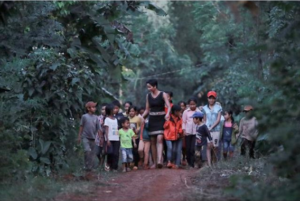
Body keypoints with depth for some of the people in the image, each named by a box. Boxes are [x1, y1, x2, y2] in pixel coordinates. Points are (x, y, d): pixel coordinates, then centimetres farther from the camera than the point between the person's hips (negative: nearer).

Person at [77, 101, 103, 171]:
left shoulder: (96, 118, 4)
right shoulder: (84, 116, -4)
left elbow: (98, 129, 6)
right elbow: (81, 127, 2)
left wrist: (101, 138, 1)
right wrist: (79, 136, 2)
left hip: (92, 138, 4)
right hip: (85, 137, -4)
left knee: (92, 153, 7)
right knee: (88, 151, -21)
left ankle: (91, 167, 18)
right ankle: (87, 166, -11)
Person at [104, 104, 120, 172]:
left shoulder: (115, 119, 16)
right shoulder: (107, 119, 0)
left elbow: (117, 129, 15)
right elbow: (106, 130, -4)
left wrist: (119, 138, 5)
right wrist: (107, 140, -12)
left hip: (116, 139, 4)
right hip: (110, 139, -4)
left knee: (116, 154, -3)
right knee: (110, 153, -6)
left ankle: (114, 167, -2)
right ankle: (109, 166, 6)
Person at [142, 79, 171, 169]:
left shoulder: (163, 95, -5)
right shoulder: (148, 96, 8)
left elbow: (168, 106, -11)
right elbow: (147, 109, 13)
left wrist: (167, 114, -30)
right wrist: (142, 117, -1)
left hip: (161, 119, -5)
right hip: (152, 119, 5)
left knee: (159, 138, -21)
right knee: (153, 141, 4)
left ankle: (159, 160, -29)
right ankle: (154, 162, 10)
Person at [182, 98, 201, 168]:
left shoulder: (198, 112, 2)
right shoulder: (186, 112, 6)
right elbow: (183, 122, 9)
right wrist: (184, 130, 0)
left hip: (196, 132, -2)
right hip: (188, 132, 2)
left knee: (193, 149, -8)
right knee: (188, 148, 4)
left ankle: (192, 164, -7)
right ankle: (189, 162, 18)